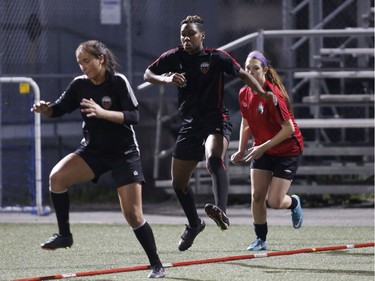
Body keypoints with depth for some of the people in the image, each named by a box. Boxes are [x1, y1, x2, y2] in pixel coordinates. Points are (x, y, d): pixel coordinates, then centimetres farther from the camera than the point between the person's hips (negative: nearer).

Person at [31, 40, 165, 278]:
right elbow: (59, 109, 5)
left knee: (133, 214, -8)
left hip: (124, 153, -4)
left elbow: (134, 116, -21)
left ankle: (157, 266, 7)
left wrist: (102, 112, -35)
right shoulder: (80, 84, -1)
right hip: (93, 150, 4)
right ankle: (64, 235, -7)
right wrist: (45, 109, -19)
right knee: (57, 176, -21)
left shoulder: (118, 82, -14)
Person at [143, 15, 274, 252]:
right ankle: (194, 224, 39)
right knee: (179, 183, 14)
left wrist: (262, 93, -14)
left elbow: (242, 74, 0)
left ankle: (221, 212, -55)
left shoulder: (216, 57, -7)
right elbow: (148, 74, 7)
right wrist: (166, 79, -14)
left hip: (216, 121, -6)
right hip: (190, 125, 6)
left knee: (214, 160, -37)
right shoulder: (174, 57, 2)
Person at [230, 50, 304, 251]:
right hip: (262, 149, 6)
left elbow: (289, 129, -25)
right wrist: (241, 150, 1)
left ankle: (294, 203, 28)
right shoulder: (244, 94, -5)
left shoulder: (273, 95, -26)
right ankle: (260, 239, 12)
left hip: (287, 151, -6)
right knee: (257, 195, -4)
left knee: (274, 202, -8)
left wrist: (263, 147, -24)